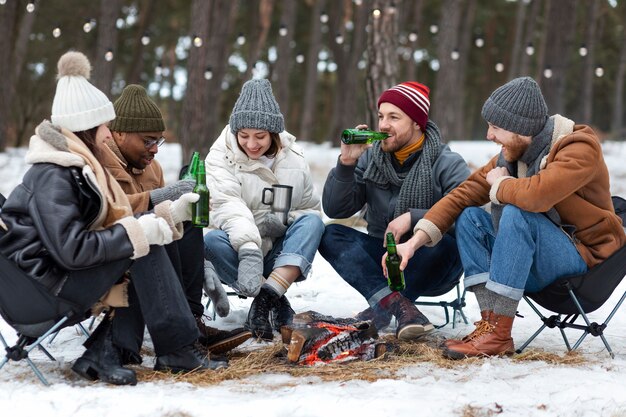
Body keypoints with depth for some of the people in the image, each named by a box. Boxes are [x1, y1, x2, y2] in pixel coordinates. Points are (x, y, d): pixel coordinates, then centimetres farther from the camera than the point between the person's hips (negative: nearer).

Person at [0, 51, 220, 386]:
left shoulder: (78, 166, 12)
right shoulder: (51, 176, -19)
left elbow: (116, 222, 13)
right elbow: (72, 250, -27)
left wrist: (169, 213, 4)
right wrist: (141, 231, -23)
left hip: (59, 273, 10)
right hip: (44, 285, -10)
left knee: (143, 240, 4)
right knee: (144, 248, -16)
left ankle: (101, 352, -3)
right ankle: (175, 350, -11)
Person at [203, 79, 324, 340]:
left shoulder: (293, 159, 5)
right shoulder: (221, 158, -6)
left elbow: (311, 208, 6)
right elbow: (228, 207, -24)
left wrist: (285, 220, -18)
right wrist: (249, 249, -42)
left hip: (282, 257, 2)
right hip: (238, 253, -2)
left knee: (313, 222, -24)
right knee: (212, 241, -33)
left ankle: (268, 295, -37)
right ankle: (278, 305, -28)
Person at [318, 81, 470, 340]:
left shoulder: (447, 164, -8)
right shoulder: (369, 159, 4)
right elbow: (335, 210, -1)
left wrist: (413, 217, -27)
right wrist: (346, 163, -14)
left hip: (430, 266, -4)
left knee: (445, 244, -36)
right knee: (330, 235, -20)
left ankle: (380, 309, -29)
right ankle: (397, 304, -38)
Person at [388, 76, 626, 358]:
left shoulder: (580, 149, -19)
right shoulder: (512, 154, 5)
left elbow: (536, 194, -37)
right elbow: (462, 195, 1)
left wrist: (500, 184, -16)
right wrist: (415, 241, -10)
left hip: (583, 258, -7)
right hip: (533, 267, 7)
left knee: (517, 213, -29)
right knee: (471, 218, -6)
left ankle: (498, 335, -30)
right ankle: (490, 322, -20)